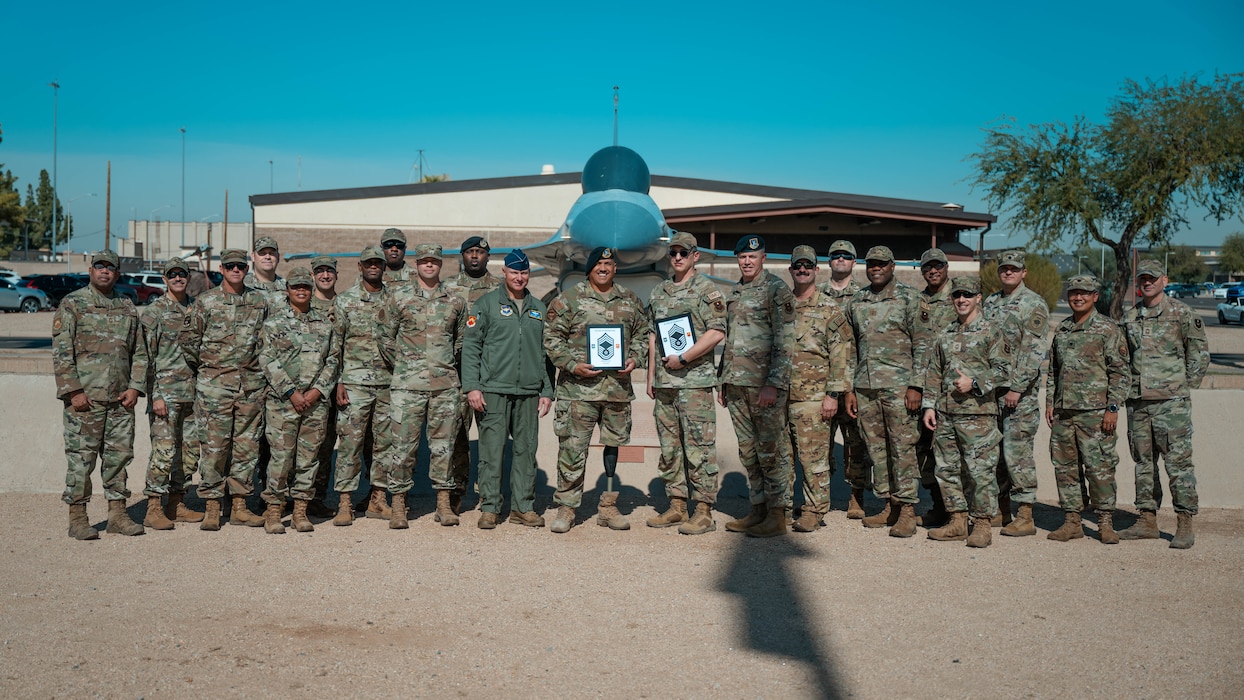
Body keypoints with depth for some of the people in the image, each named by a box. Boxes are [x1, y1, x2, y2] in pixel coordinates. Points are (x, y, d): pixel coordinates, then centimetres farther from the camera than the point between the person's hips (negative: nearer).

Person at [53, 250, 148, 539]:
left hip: (121, 398, 5)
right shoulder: (72, 304, -1)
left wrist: (135, 387, 4)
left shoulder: (127, 307, 14)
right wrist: (74, 391, -14)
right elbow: (61, 352, -7)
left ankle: (117, 514, 15)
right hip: (84, 397, -5)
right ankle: (77, 518, 5)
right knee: (81, 457, -2)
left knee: (119, 455, 7)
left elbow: (139, 352, 16)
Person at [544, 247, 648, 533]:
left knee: (614, 444, 9)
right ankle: (566, 507, 8)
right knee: (573, 447, -3)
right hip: (579, 386, -4)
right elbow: (552, 338, -1)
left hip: (618, 387, 4)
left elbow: (642, 334, 19)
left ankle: (608, 506, 21)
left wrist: (635, 359, 1)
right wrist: (573, 365, -13)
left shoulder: (630, 300, 12)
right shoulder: (568, 299, 0)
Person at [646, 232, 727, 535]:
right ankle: (676, 506, 19)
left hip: (695, 380, -7)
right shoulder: (658, 293, 17)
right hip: (664, 382, 7)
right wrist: (651, 376, 15)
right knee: (669, 447, 10)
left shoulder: (706, 290, -3)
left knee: (699, 447, -6)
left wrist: (683, 358, -15)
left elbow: (717, 332, -13)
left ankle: (704, 512, -2)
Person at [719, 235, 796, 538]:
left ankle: (777, 515, 2)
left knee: (771, 450, -4)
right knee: (748, 450, 11)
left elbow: (784, 342, -13)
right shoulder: (735, 293, 17)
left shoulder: (777, 289, -7)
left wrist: (774, 384, -20)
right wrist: (722, 382, 18)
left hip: (765, 384, -8)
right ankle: (758, 509, 19)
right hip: (736, 384, 8)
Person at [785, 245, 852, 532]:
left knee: (814, 456, -2)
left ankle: (814, 511, 7)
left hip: (813, 398, -5)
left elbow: (843, 354, -6)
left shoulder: (830, 309, -2)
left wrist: (833, 394, -12)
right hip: (779, 396, 5)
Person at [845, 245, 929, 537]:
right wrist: (849, 389, 13)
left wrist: (916, 386, -12)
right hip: (865, 386, 6)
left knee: (903, 447, -4)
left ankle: (907, 510, 2)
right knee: (876, 447, 9)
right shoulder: (857, 302, 14)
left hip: (898, 384, -5)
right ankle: (889, 506, 18)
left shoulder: (909, 298, -2)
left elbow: (921, 344, -4)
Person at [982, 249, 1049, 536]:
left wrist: (1017, 388, -18)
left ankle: (1025, 517, -2)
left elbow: (1034, 352, -13)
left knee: (1017, 451, -8)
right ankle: (1002, 510, 20)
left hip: (1020, 392, -7)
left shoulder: (1034, 304, -6)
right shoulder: (990, 302, 14)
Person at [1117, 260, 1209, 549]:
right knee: (1143, 462, 9)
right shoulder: (1129, 317, 12)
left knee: (1178, 462, -5)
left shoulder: (1182, 314, -1)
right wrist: (1127, 386, 10)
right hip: (1137, 402, 5)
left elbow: (1200, 354, 1)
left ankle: (1185, 525, 0)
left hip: (1171, 401, -5)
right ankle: (1147, 522, 17)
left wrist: (1183, 387, -4)